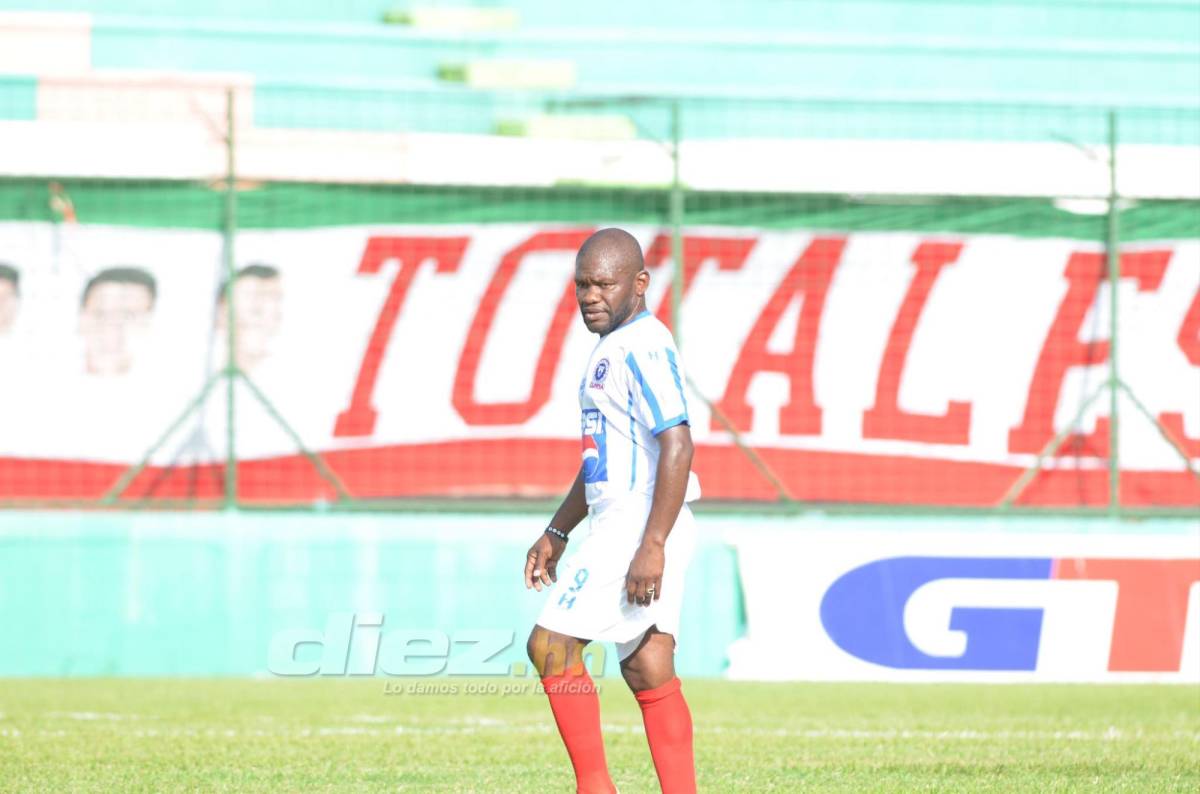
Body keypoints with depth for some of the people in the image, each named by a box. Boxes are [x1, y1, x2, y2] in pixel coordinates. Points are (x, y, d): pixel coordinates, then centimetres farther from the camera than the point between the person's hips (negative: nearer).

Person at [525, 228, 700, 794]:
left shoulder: (643, 348, -14)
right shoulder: (611, 349, 19)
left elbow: (677, 448, -22)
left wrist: (653, 546, -25)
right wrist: (557, 533, 27)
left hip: (640, 527, -10)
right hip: (620, 526, 10)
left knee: (550, 644, -11)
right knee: (647, 671, 7)